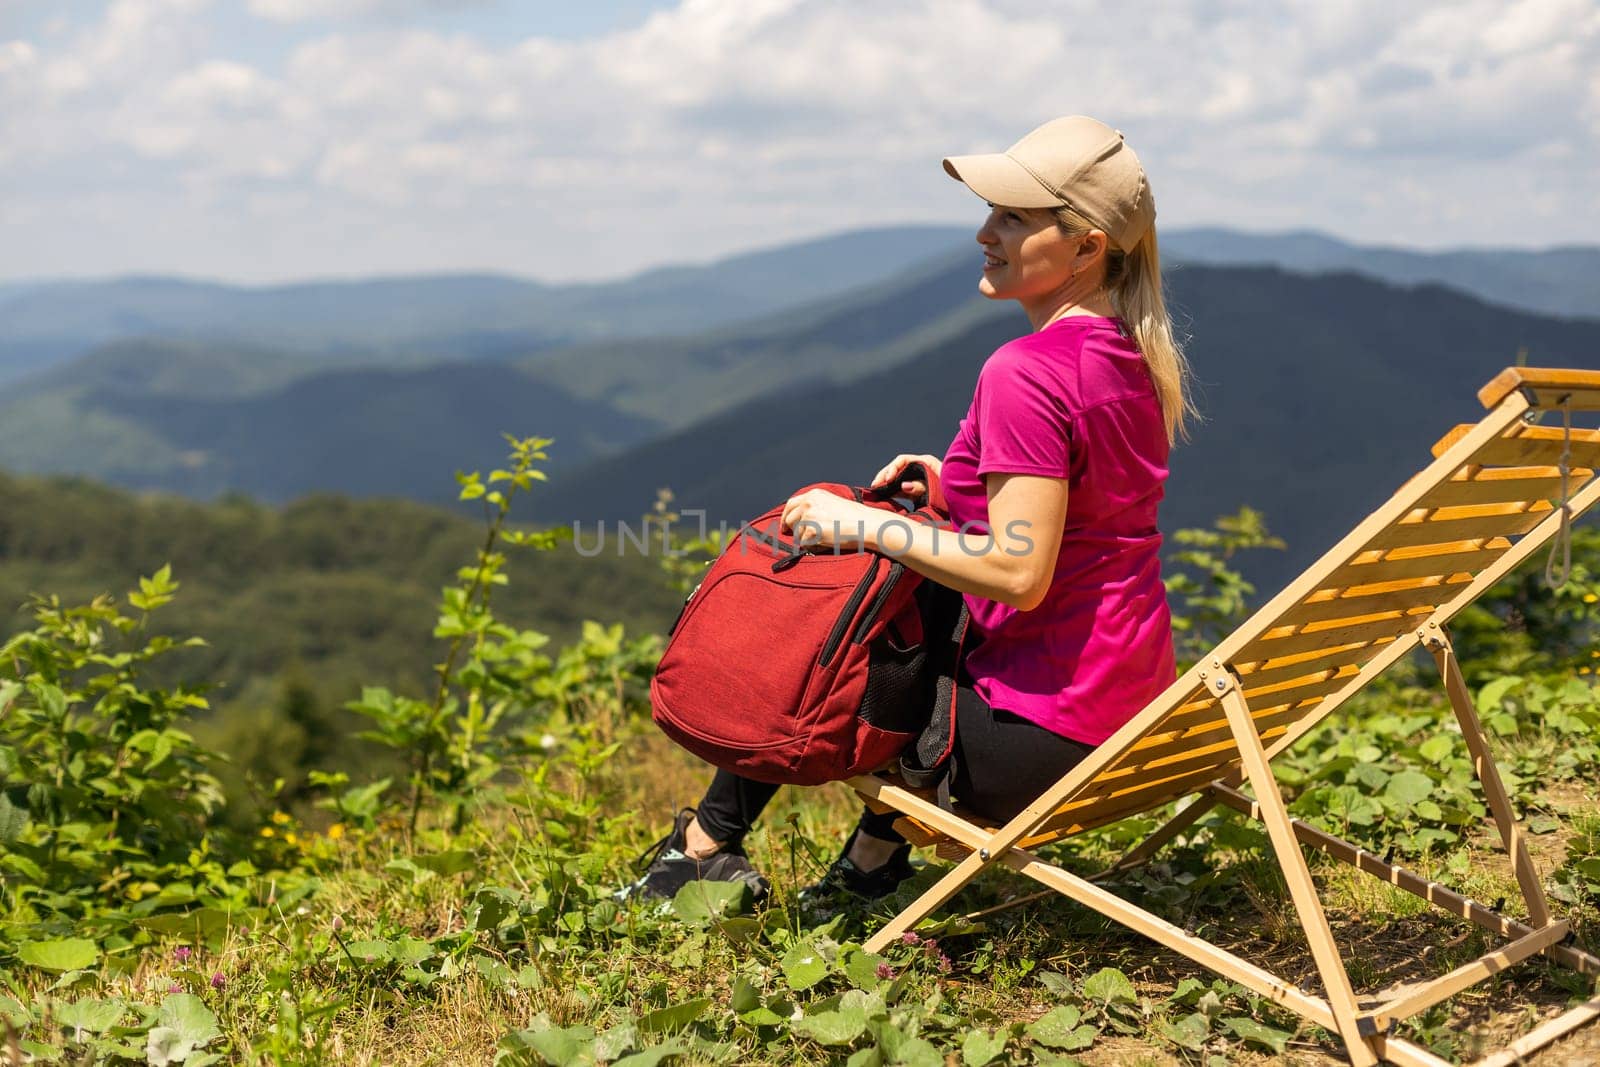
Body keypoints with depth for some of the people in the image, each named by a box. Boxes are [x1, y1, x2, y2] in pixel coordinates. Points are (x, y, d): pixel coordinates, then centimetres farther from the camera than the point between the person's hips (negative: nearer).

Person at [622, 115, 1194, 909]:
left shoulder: (1026, 374, -22)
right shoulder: (1130, 353, 7)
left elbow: (1018, 571, -25)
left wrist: (860, 525, -16)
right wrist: (962, 485, 10)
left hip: (1047, 732, -9)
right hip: (1130, 699, 9)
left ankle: (704, 847, 30)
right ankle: (874, 857, 29)